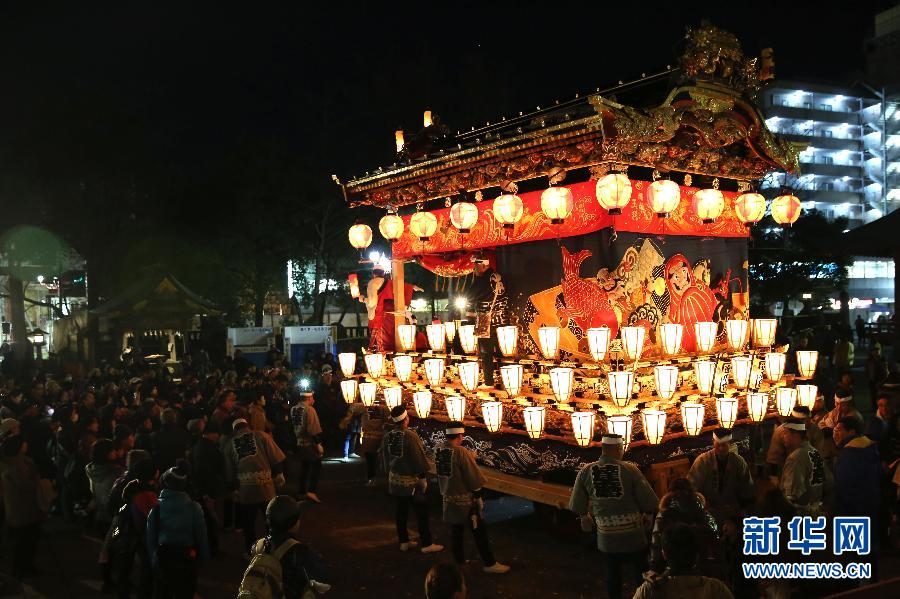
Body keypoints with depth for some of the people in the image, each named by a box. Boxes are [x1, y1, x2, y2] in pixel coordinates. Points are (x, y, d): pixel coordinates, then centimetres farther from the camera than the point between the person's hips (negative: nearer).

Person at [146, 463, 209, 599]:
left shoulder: (157, 507, -10)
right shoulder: (194, 507, -13)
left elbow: (150, 537, -4)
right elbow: (201, 535, -8)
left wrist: (153, 559, 6)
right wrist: (203, 557, 5)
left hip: (163, 557, 1)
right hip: (187, 557, -1)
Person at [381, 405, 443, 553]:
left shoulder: (387, 437, -2)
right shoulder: (410, 436, -22)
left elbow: (386, 459, 9)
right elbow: (420, 458, -17)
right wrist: (424, 474, -3)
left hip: (395, 480, 6)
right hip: (413, 481, -6)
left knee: (401, 511, 16)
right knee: (421, 513, 4)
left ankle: (404, 542, 24)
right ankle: (427, 544, 10)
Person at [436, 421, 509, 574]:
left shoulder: (439, 451, -2)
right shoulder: (462, 452, -23)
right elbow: (475, 477, -18)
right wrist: (479, 494, -4)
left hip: (448, 498, 7)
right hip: (465, 500, -7)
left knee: (455, 530, 18)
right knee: (479, 531, 5)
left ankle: (459, 560, 28)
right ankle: (489, 564, 13)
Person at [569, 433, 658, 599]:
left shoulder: (586, 471, -7)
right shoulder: (630, 469, -16)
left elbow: (577, 506, 4)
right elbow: (650, 503, -13)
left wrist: (585, 517, 25)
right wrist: (643, 512, 10)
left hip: (606, 537, 2)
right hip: (633, 536, -2)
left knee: (612, 576, 20)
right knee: (641, 575, 17)